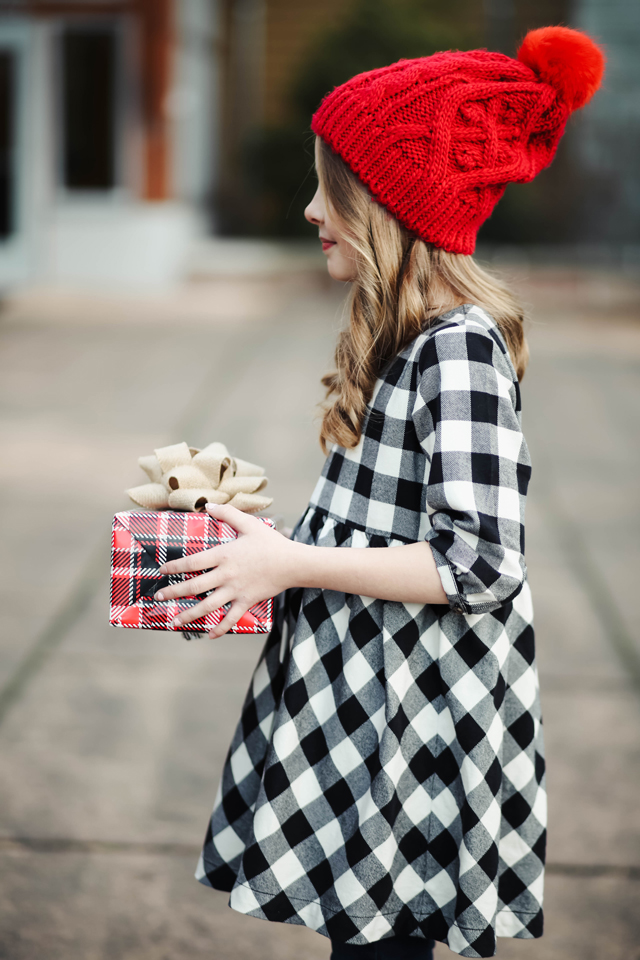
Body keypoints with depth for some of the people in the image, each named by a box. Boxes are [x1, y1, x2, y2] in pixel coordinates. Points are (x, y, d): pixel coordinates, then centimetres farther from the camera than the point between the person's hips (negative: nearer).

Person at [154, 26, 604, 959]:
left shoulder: (459, 344, -19)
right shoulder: (402, 337, 10)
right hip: (362, 687, 9)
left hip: (417, 709, -9)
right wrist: (271, 549, 8)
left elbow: (480, 562, -24)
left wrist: (293, 564, -18)